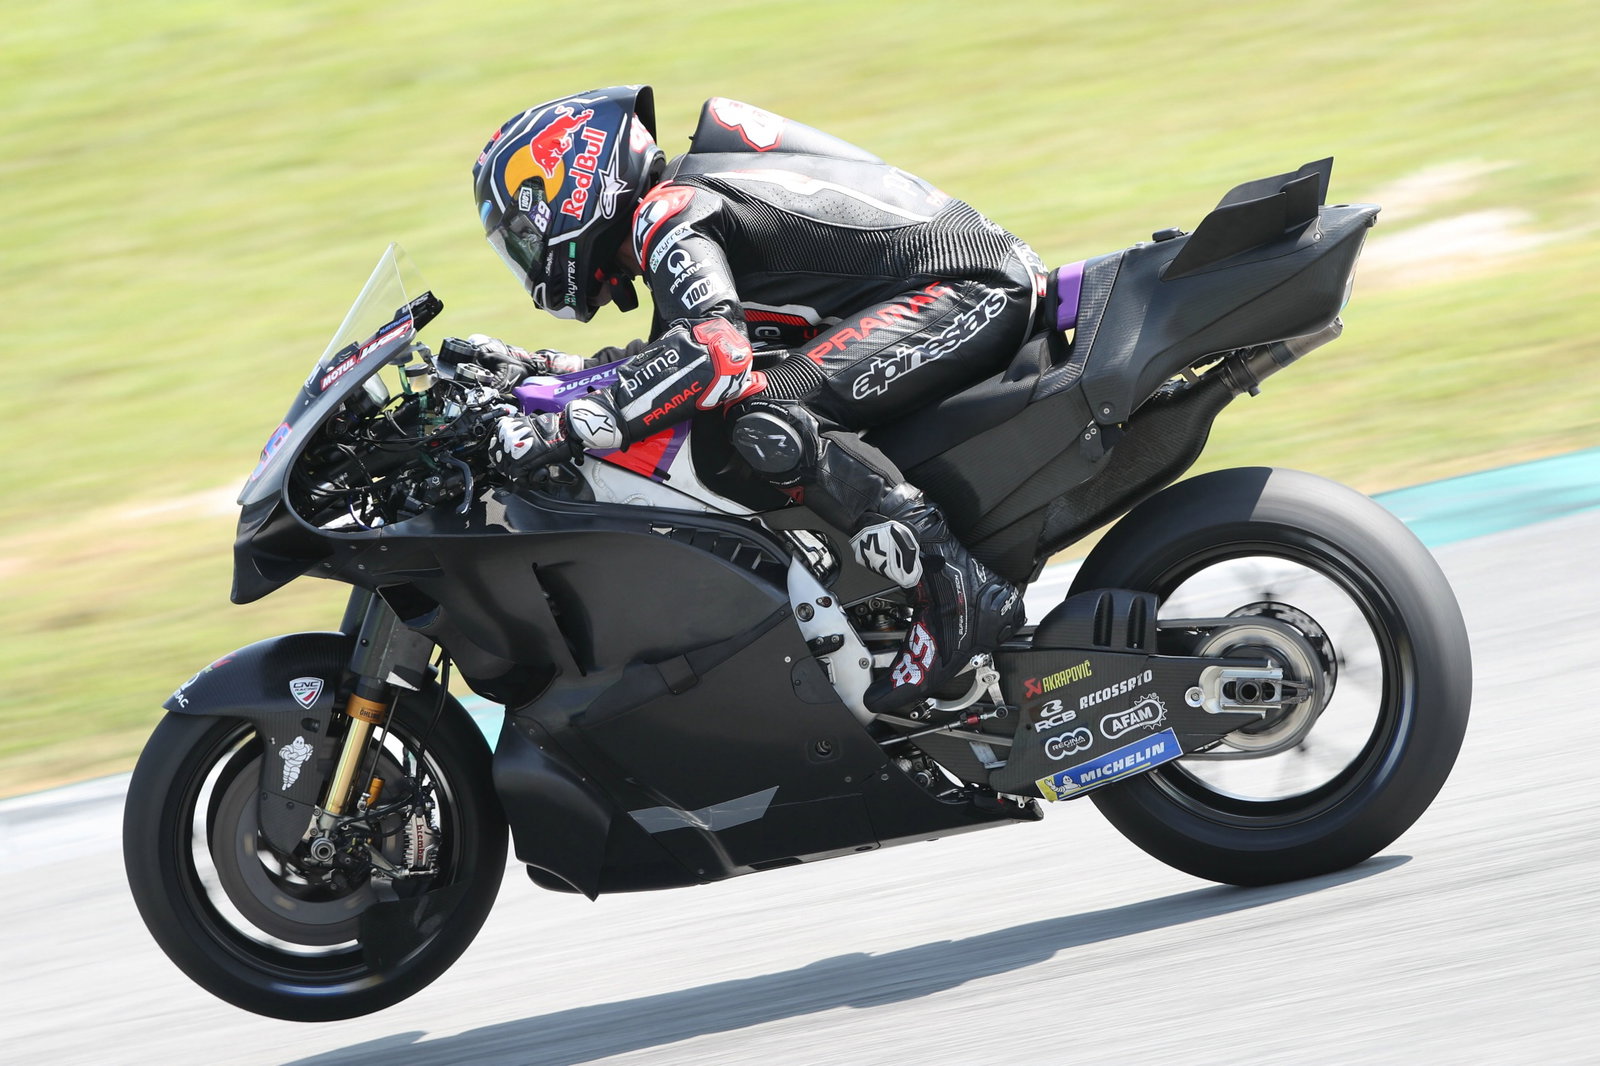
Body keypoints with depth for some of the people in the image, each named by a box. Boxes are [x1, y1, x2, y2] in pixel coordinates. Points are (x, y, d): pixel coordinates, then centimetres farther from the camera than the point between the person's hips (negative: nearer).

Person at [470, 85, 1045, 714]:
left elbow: (715, 353, -29)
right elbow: (669, 356, 33)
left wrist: (555, 431, -28)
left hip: (967, 291, -11)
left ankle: (955, 590, -27)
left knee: (767, 423, -27)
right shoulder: (684, 198, 20)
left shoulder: (666, 214, -11)